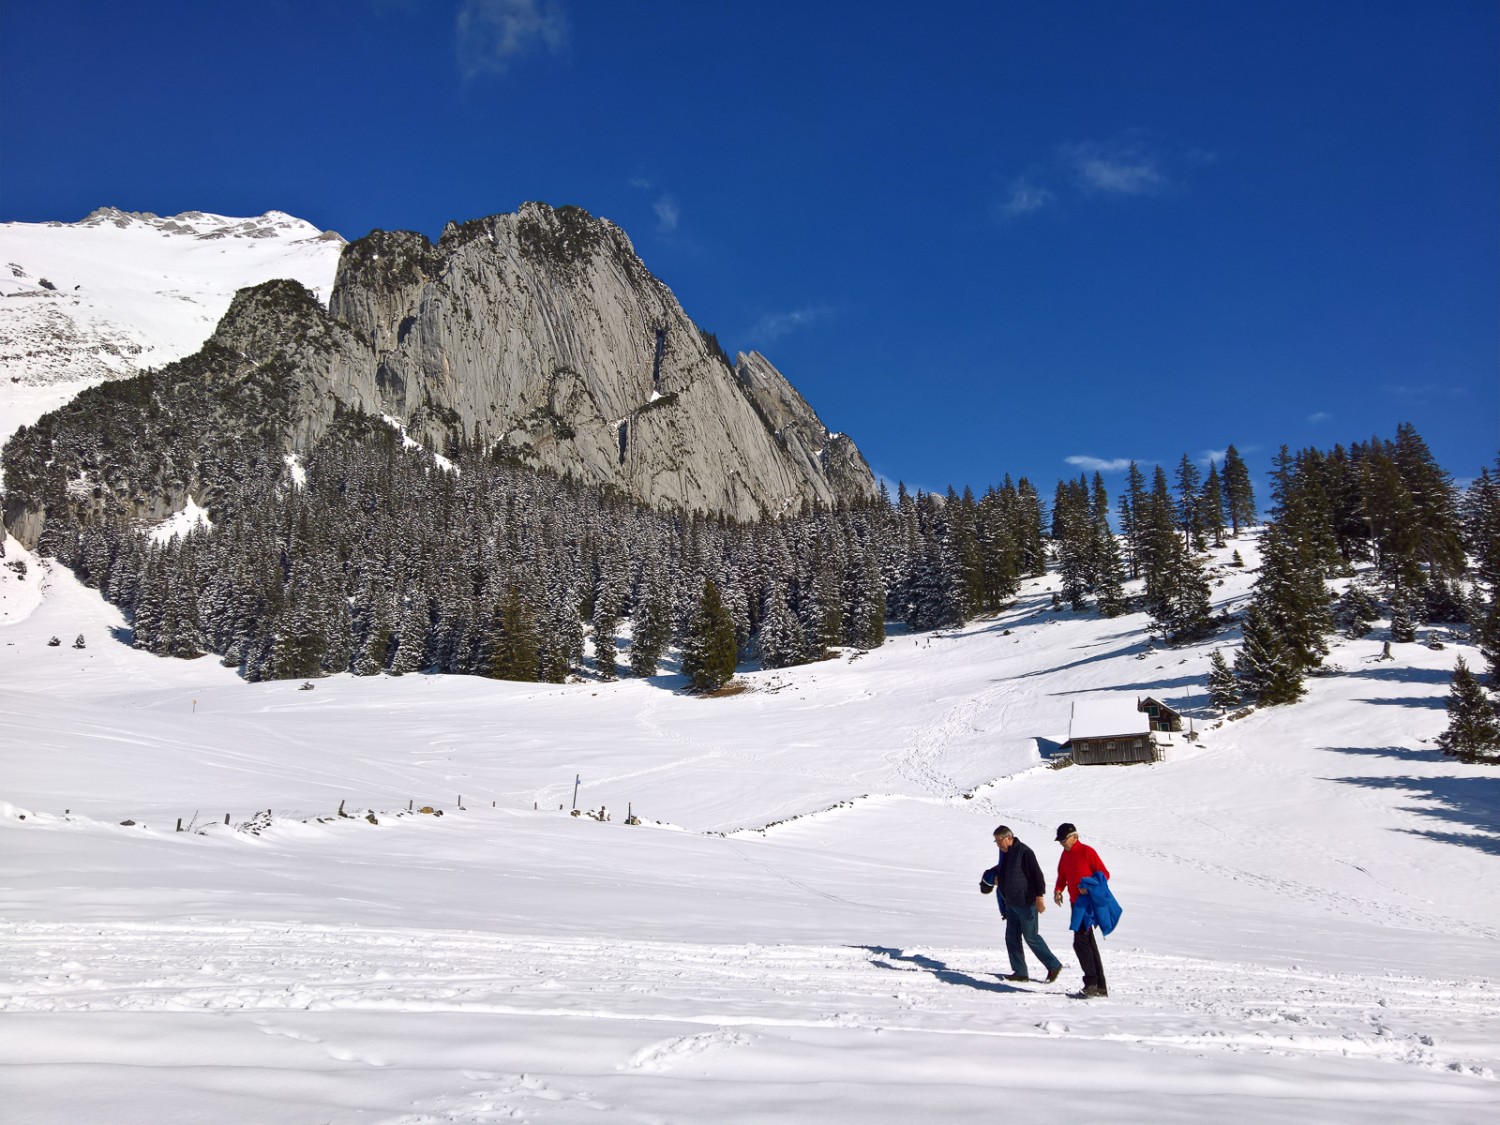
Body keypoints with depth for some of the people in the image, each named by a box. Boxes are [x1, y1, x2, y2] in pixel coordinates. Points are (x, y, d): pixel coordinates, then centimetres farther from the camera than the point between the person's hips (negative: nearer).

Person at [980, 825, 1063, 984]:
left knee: (1031, 937, -3)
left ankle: (1054, 965, 11)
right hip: (1011, 903, 9)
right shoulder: (1004, 853, 10)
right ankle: (1020, 972, 14)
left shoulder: (1024, 852, -17)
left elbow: (1037, 874, -20)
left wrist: (1039, 896, -22)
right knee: (1012, 938, 8)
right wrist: (992, 876, 12)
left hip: (1026, 903, -9)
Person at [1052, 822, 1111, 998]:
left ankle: (1091, 984, -9)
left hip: (1087, 902, -9)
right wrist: (1058, 890, 3)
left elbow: (1104, 874, -11)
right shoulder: (1065, 855, 14)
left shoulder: (1087, 851, -11)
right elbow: (1062, 876, 22)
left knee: (1080, 942, -13)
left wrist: (1089, 887, -23)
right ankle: (1100, 986, 17)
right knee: (1088, 944, 11)